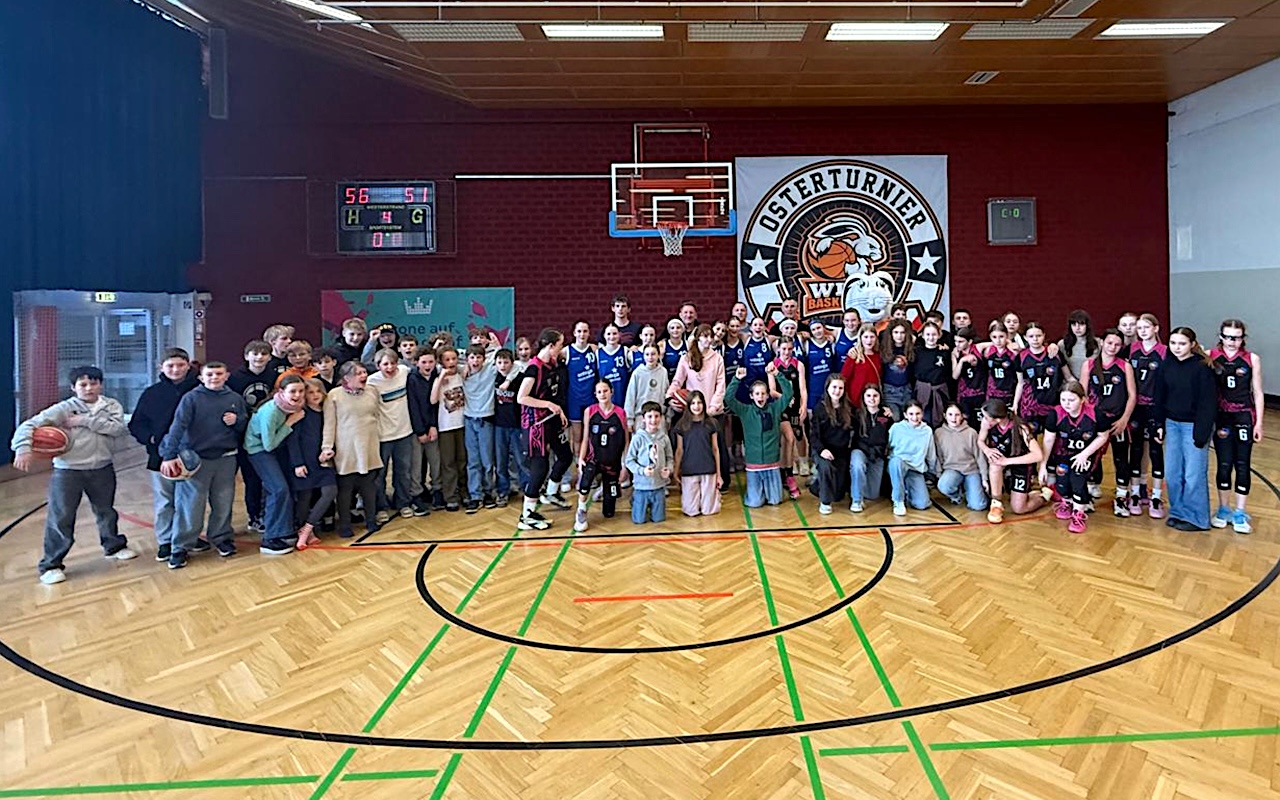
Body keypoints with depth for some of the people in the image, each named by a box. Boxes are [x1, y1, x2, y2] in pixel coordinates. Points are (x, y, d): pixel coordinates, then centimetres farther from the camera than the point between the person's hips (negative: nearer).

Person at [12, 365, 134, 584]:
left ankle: (113, 546, 39)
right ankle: (51, 564, 11)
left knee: (106, 511, 19)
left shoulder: (111, 405, -1)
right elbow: (29, 425, -14)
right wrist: (24, 449, -30)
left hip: (102, 469, 3)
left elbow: (118, 428, -17)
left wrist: (85, 420, -21)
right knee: (60, 518, 0)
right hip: (67, 471, -2)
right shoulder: (63, 409, -8)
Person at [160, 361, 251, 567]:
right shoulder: (191, 398, -5)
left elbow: (246, 426, 16)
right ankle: (181, 547, 10)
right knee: (191, 504, 0)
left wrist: (237, 421, -8)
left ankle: (221, 538, 28)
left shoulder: (236, 398, 7)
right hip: (195, 458, -3)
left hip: (226, 459, 3)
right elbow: (178, 426, -15)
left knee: (224, 502, 11)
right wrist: (169, 455, -25)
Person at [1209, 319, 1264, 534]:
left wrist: (1259, 422, 0)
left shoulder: (1252, 359, 0)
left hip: (1244, 417, 1)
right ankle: (1223, 509, 20)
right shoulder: (1210, 357, -3)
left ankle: (1240, 513, 14)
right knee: (1224, 464, 5)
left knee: (1242, 464, 4)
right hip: (1221, 417, -1)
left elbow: (1257, 392, 3)